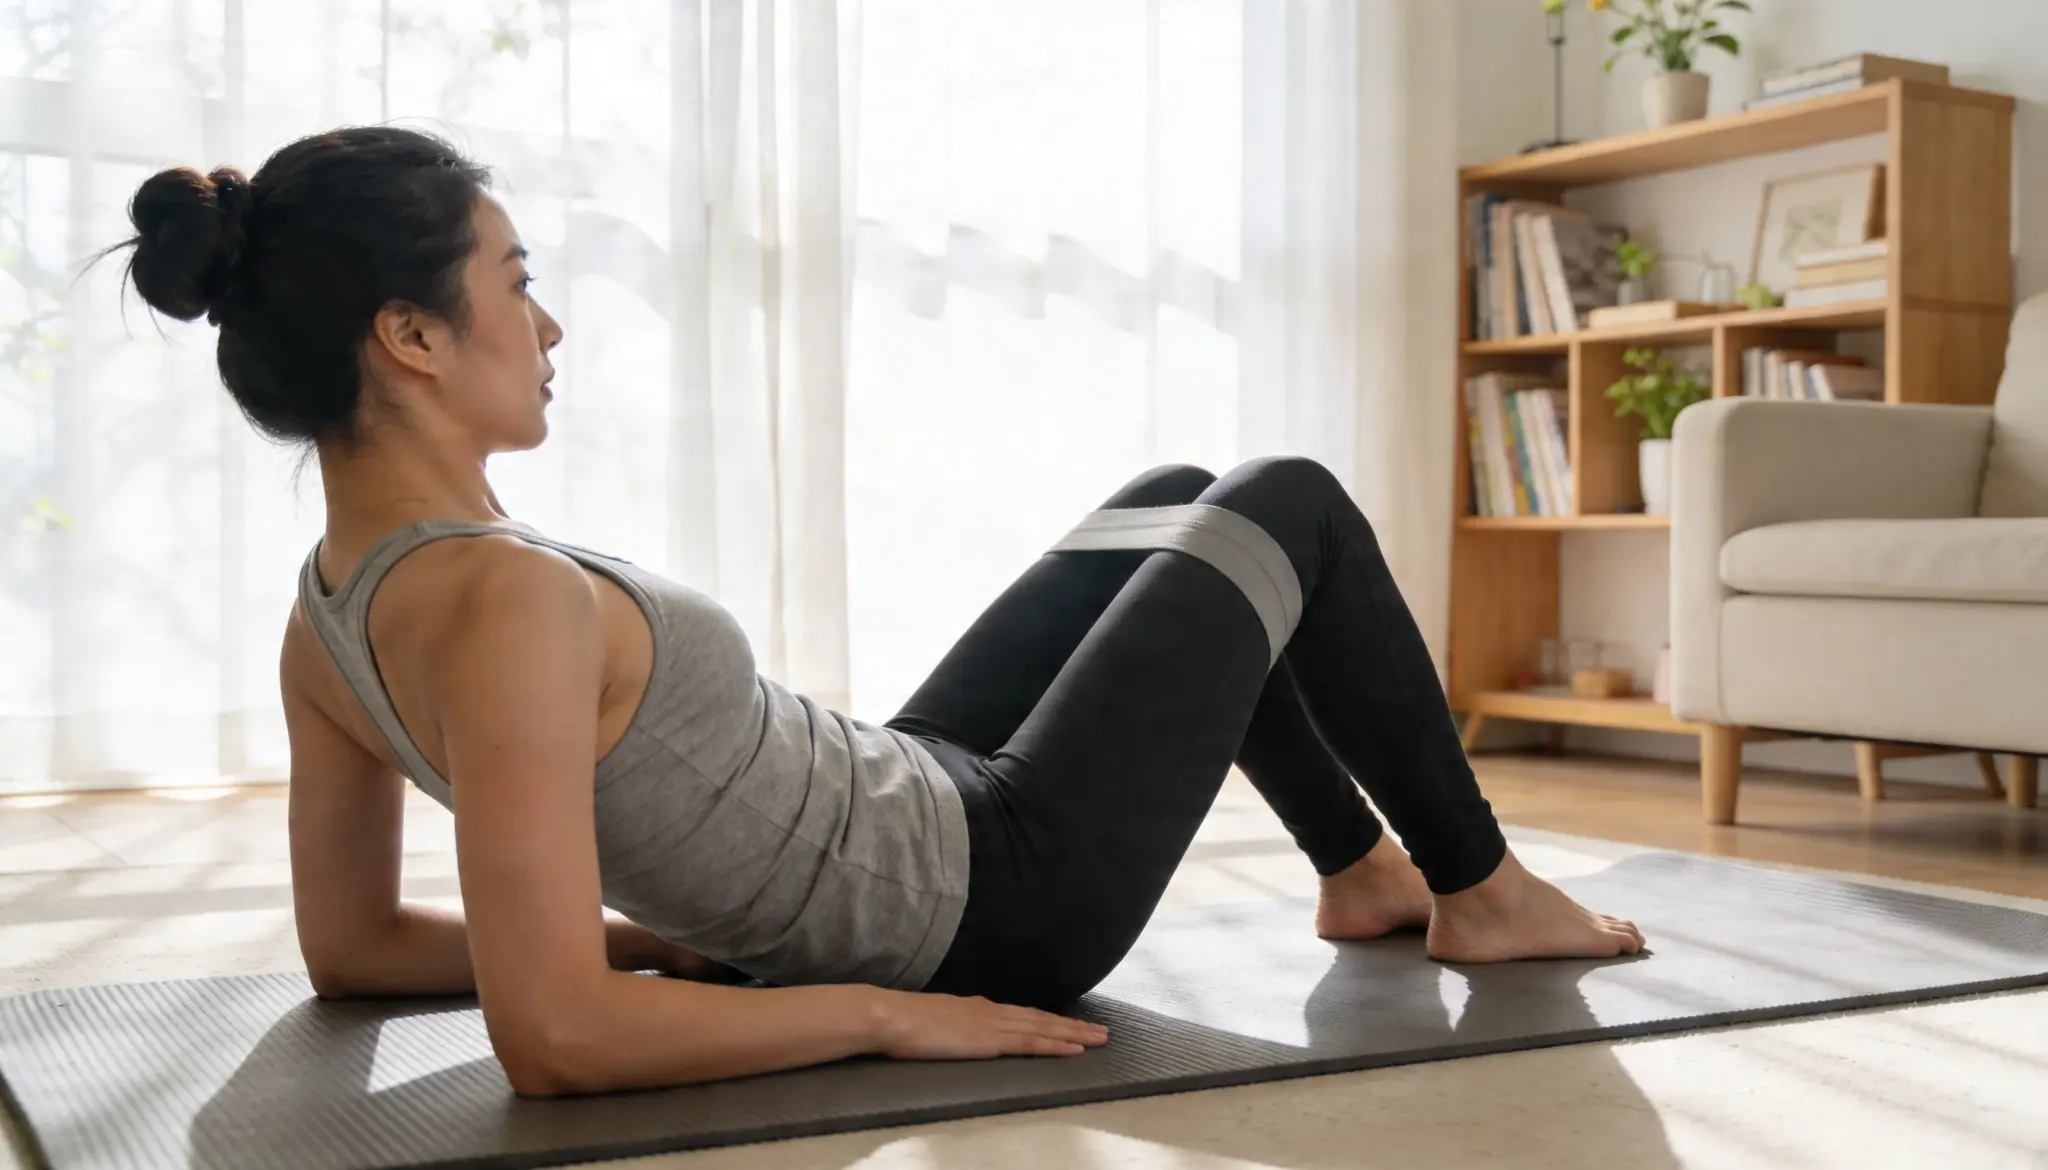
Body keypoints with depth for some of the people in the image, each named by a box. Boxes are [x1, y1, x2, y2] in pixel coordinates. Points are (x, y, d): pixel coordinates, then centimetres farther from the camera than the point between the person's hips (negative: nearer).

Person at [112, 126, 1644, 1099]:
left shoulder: (334, 614, -4)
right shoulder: (506, 601, -32)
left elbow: (349, 942, 6)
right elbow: (554, 1036, -37)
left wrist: (658, 932, 4)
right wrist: (894, 1016, -25)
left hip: (902, 805, 9)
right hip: (994, 904, -9)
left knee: (1176, 504, 23)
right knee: (1293, 507, 7)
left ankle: (1361, 870, 36)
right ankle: (1480, 888, 25)